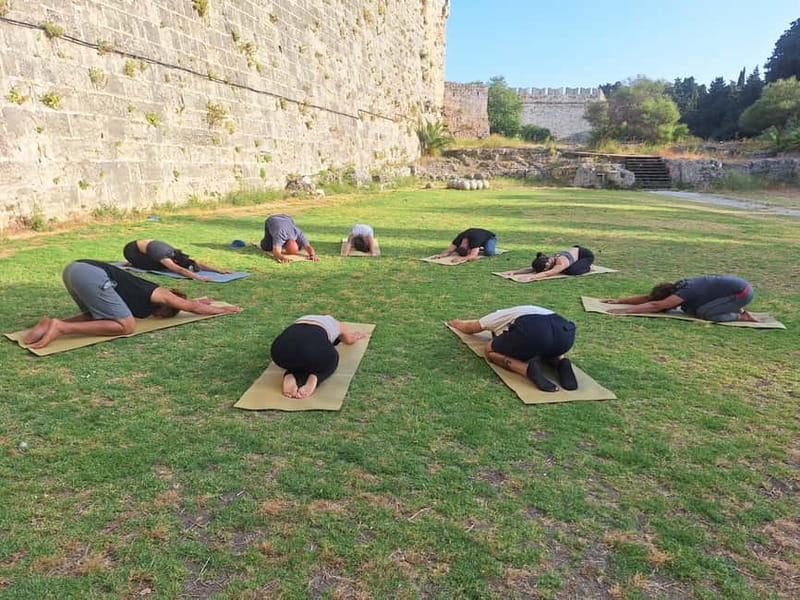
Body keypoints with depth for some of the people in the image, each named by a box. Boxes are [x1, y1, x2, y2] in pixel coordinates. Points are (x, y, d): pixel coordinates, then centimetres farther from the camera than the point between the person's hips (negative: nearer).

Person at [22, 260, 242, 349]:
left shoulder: (147, 291, 30)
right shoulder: (160, 295, 10)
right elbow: (194, 308, 20)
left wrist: (194, 303, 61)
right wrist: (223, 309, 31)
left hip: (73, 268, 10)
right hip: (91, 275, -10)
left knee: (96, 316, 29)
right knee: (126, 326, -7)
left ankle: (52, 323, 6)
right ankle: (62, 328, -15)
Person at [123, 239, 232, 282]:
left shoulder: (176, 254, -20)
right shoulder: (164, 256, -39)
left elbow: (198, 264, -25)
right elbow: (178, 269, -54)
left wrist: (218, 270, -36)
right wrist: (197, 276, -67)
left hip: (147, 245, 7)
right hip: (131, 249, -7)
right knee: (157, 267, -21)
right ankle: (131, 263, 5)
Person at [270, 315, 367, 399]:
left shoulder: (303, 319, 43)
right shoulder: (335, 323, 38)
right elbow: (349, 339, 60)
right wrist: (356, 336, 82)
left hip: (282, 347, 3)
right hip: (314, 349, -3)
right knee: (331, 360, 35)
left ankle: (290, 377, 4)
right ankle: (313, 379, 1)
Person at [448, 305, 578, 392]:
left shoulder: (495, 317, 36)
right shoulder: (523, 311, 47)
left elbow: (467, 328, 55)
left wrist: (457, 323, 79)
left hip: (532, 331, -5)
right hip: (565, 331, 5)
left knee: (489, 351, 21)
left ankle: (528, 368, -8)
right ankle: (562, 363, 6)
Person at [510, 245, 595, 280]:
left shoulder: (561, 263, -39)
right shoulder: (548, 260, -18)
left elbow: (546, 273, -52)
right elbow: (531, 269, -21)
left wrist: (530, 277, -64)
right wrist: (514, 272, -33)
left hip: (586, 255, -8)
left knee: (571, 271, -29)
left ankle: (586, 267, 2)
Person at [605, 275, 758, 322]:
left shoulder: (684, 293, -24)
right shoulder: (677, 287, 1)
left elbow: (655, 306, -31)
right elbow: (649, 297, 4)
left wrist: (625, 310, -34)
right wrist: (619, 301, 0)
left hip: (742, 292, -9)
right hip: (735, 284, 9)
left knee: (703, 313, -19)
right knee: (691, 309, 3)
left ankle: (742, 316, -3)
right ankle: (735, 310, 11)